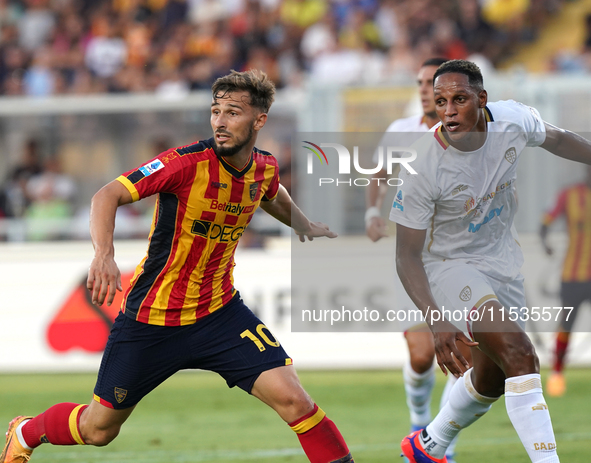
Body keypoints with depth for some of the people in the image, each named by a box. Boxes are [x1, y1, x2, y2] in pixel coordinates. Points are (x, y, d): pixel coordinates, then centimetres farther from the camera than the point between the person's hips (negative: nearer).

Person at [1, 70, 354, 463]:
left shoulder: (265, 168, -3)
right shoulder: (189, 162, -22)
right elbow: (107, 196, -28)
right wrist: (104, 254, -44)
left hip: (220, 311, 3)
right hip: (151, 319, -3)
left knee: (291, 398, -18)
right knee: (99, 429, 12)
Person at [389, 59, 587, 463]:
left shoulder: (513, 120, -17)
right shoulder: (422, 167, -29)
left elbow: (555, 139, 9)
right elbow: (407, 256, -23)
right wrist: (437, 321, -34)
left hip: (502, 259, 6)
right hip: (448, 264, -6)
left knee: (491, 381, 17)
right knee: (520, 355, -26)